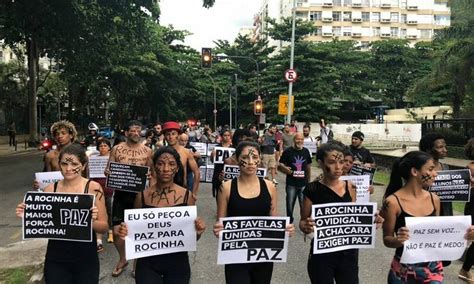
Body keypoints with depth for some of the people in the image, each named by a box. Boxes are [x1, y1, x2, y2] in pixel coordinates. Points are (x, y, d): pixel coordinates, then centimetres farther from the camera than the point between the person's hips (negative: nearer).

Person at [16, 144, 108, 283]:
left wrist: (92, 220, -26)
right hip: (55, 260, 2)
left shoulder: (93, 188, -9)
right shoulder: (50, 189, -2)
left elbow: (104, 227, -7)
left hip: (85, 259, -2)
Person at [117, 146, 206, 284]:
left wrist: (198, 232, -19)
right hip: (147, 262, 0)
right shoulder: (142, 196, -6)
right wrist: (126, 232, -14)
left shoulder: (186, 195, -7)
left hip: (177, 262, 1)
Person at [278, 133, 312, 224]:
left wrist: (309, 181, 14)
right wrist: (285, 169, -28)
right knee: (290, 205, 10)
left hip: (303, 184, 2)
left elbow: (308, 167, 13)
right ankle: (289, 222, 29)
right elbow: (280, 166, -6)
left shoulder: (306, 151, 4)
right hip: (291, 184, -2)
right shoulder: (288, 151, -7)